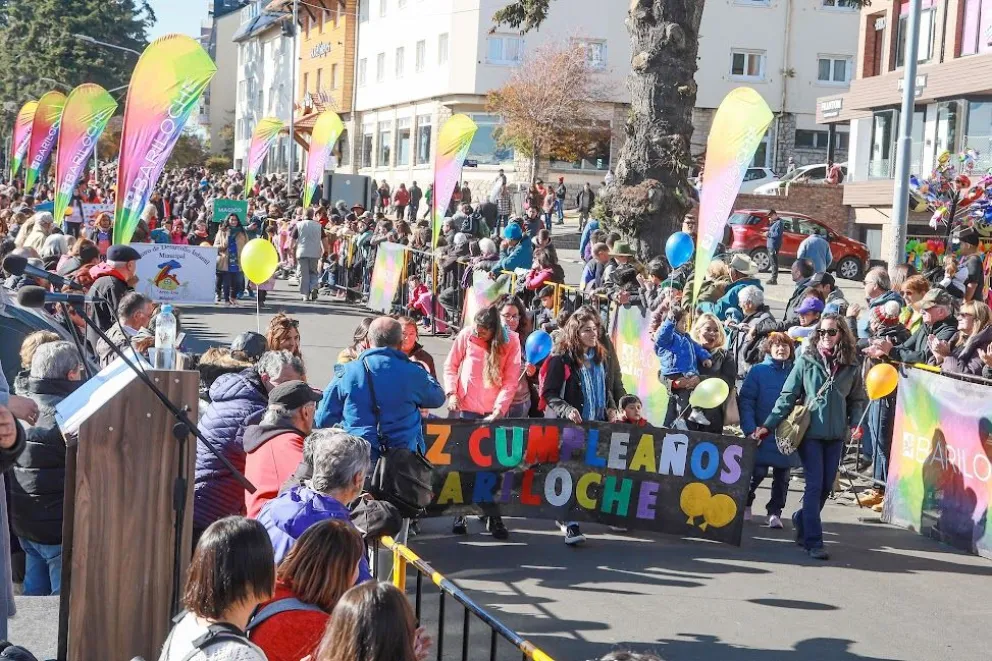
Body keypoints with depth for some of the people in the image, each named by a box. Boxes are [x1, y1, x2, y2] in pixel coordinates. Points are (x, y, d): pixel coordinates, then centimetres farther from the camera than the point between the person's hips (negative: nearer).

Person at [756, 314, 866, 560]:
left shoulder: (851, 366, 4)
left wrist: (855, 423, -4)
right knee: (815, 485, -8)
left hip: (836, 433, 3)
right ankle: (813, 541, -5)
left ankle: (802, 520, 33)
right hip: (810, 431, -3)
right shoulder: (806, 361, -3)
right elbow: (787, 396, -2)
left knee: (826, 485, 8)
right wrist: (767, 425, -5)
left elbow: (857, 399, 14)